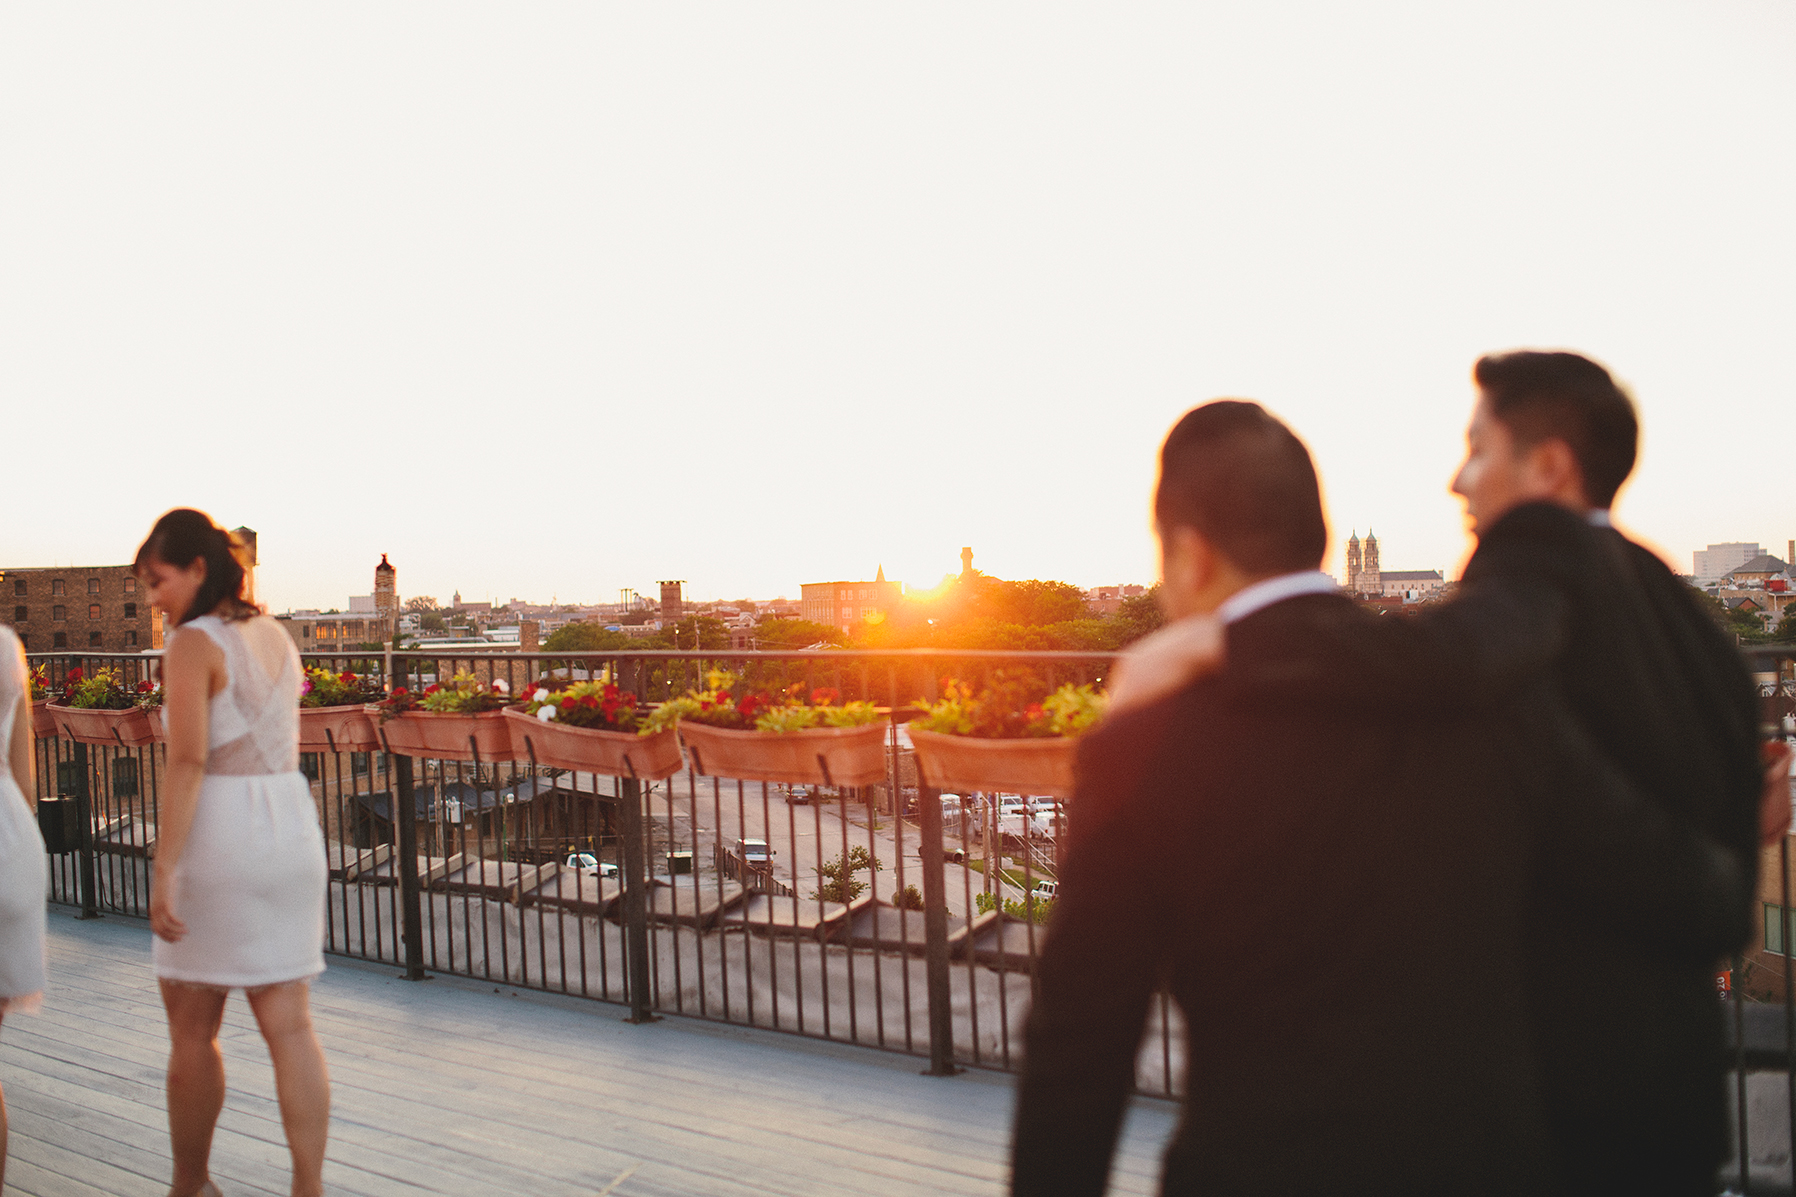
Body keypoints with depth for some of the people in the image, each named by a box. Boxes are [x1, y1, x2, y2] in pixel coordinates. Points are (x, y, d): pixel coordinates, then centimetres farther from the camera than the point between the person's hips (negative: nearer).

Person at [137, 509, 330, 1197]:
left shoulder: (194, 643, -10)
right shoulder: (275, 636, 11)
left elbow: (188, 762, -18)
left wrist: (164, 871, -18)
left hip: (218, 833, -6)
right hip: (292, 827, 7)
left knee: (191, 1029, 11)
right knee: (289, 1024, 6)